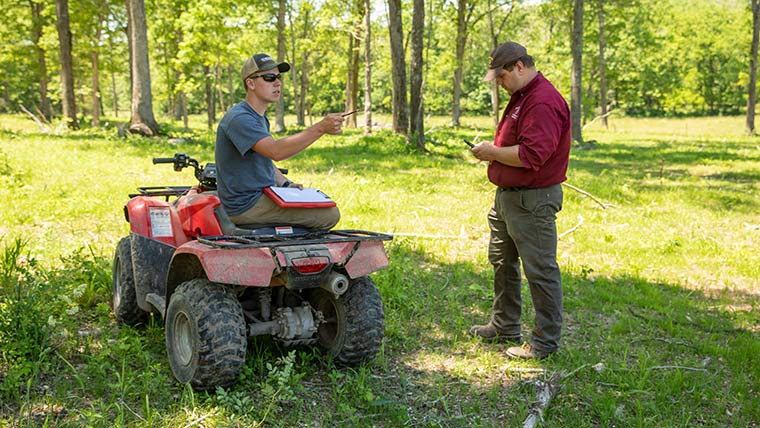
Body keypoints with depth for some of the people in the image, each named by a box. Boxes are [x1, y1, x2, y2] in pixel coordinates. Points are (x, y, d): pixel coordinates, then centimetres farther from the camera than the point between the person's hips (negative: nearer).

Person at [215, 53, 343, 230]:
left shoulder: (260, 118, 15)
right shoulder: (239, 119, -20)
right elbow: (276, 151, -35)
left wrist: (286, 184, 4)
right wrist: (320, 128, -39)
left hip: (263, 195, 10)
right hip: (246, 206, -10)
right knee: (329, 214, -15)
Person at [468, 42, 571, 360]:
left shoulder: (543, 102, -20)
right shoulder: (520, 96, 15)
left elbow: (532, 155, -28)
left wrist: (493, 152, -15)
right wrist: (493, 151, 7)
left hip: (532, 201, -11)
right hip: (507, 196, 11)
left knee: (540, 271, -2)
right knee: (502, 263, 21)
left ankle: (546, 342, 7)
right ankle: (504, 327, 35)